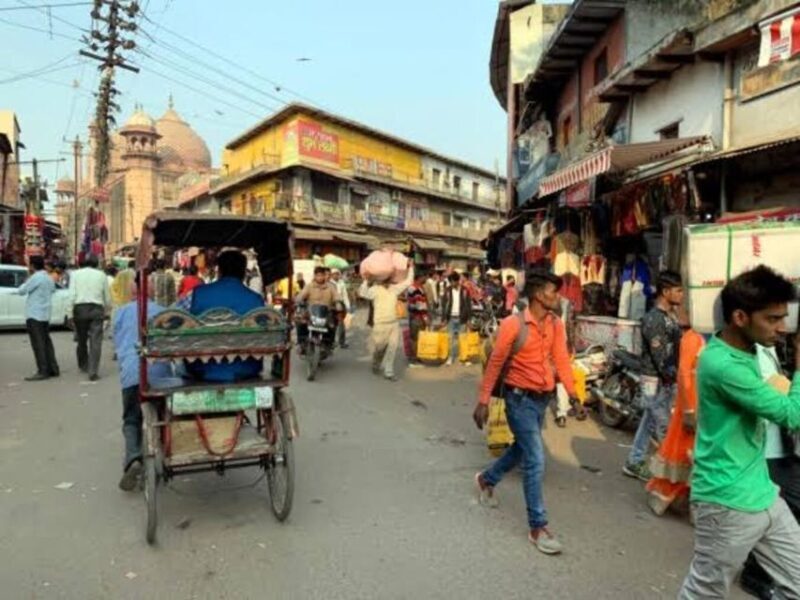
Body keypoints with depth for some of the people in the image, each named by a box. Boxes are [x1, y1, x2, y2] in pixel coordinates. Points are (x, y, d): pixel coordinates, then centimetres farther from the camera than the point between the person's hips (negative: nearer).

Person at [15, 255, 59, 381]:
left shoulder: (36, 277, -14)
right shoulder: (49, 278, 14)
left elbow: (21, 291, -10)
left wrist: (26, 282, 9)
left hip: (34, 315, -9)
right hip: (45, 315, 9)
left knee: (38, 344, -8)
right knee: (46, 342, 12)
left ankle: (43, 371, -9)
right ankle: (53, 369, 13)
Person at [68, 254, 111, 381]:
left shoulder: (75, 274, 5)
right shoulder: (101, 275, 5)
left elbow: (72, 295, -2)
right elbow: (107, 297, 7)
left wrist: (72, 310, 5)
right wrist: (106, 310, 19)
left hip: (80, 308, 1)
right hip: (96, 309, -1)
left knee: (81, 339, 16)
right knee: (95, 341, -3)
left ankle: (83, 365, 33)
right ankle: (93, 372, -8)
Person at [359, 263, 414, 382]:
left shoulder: (394, 288, 9)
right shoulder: (375, 289, -7)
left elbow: (408, 282, 12)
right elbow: (362, 293, -23)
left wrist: (411, 268, 7)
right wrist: (366, 279, -31)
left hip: (394, 323, 4)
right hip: (380, 324, -4)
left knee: (392, 348, 0)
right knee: (379, 348, 8)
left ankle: (388, 372, 8)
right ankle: (376, 365, 36)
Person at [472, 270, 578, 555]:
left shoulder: (556, 324, 2)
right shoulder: (513, 324, -17)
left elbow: (561, 359, -4)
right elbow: (495, 363, -14)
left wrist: (573, 392, -16)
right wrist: (483, 402, -13)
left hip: (543, 398, 7)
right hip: (520, 398, -7)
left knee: (522, 449, 22)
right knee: (536, 461, -6)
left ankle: (486, 479, 47)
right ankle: (537, 527, 7)